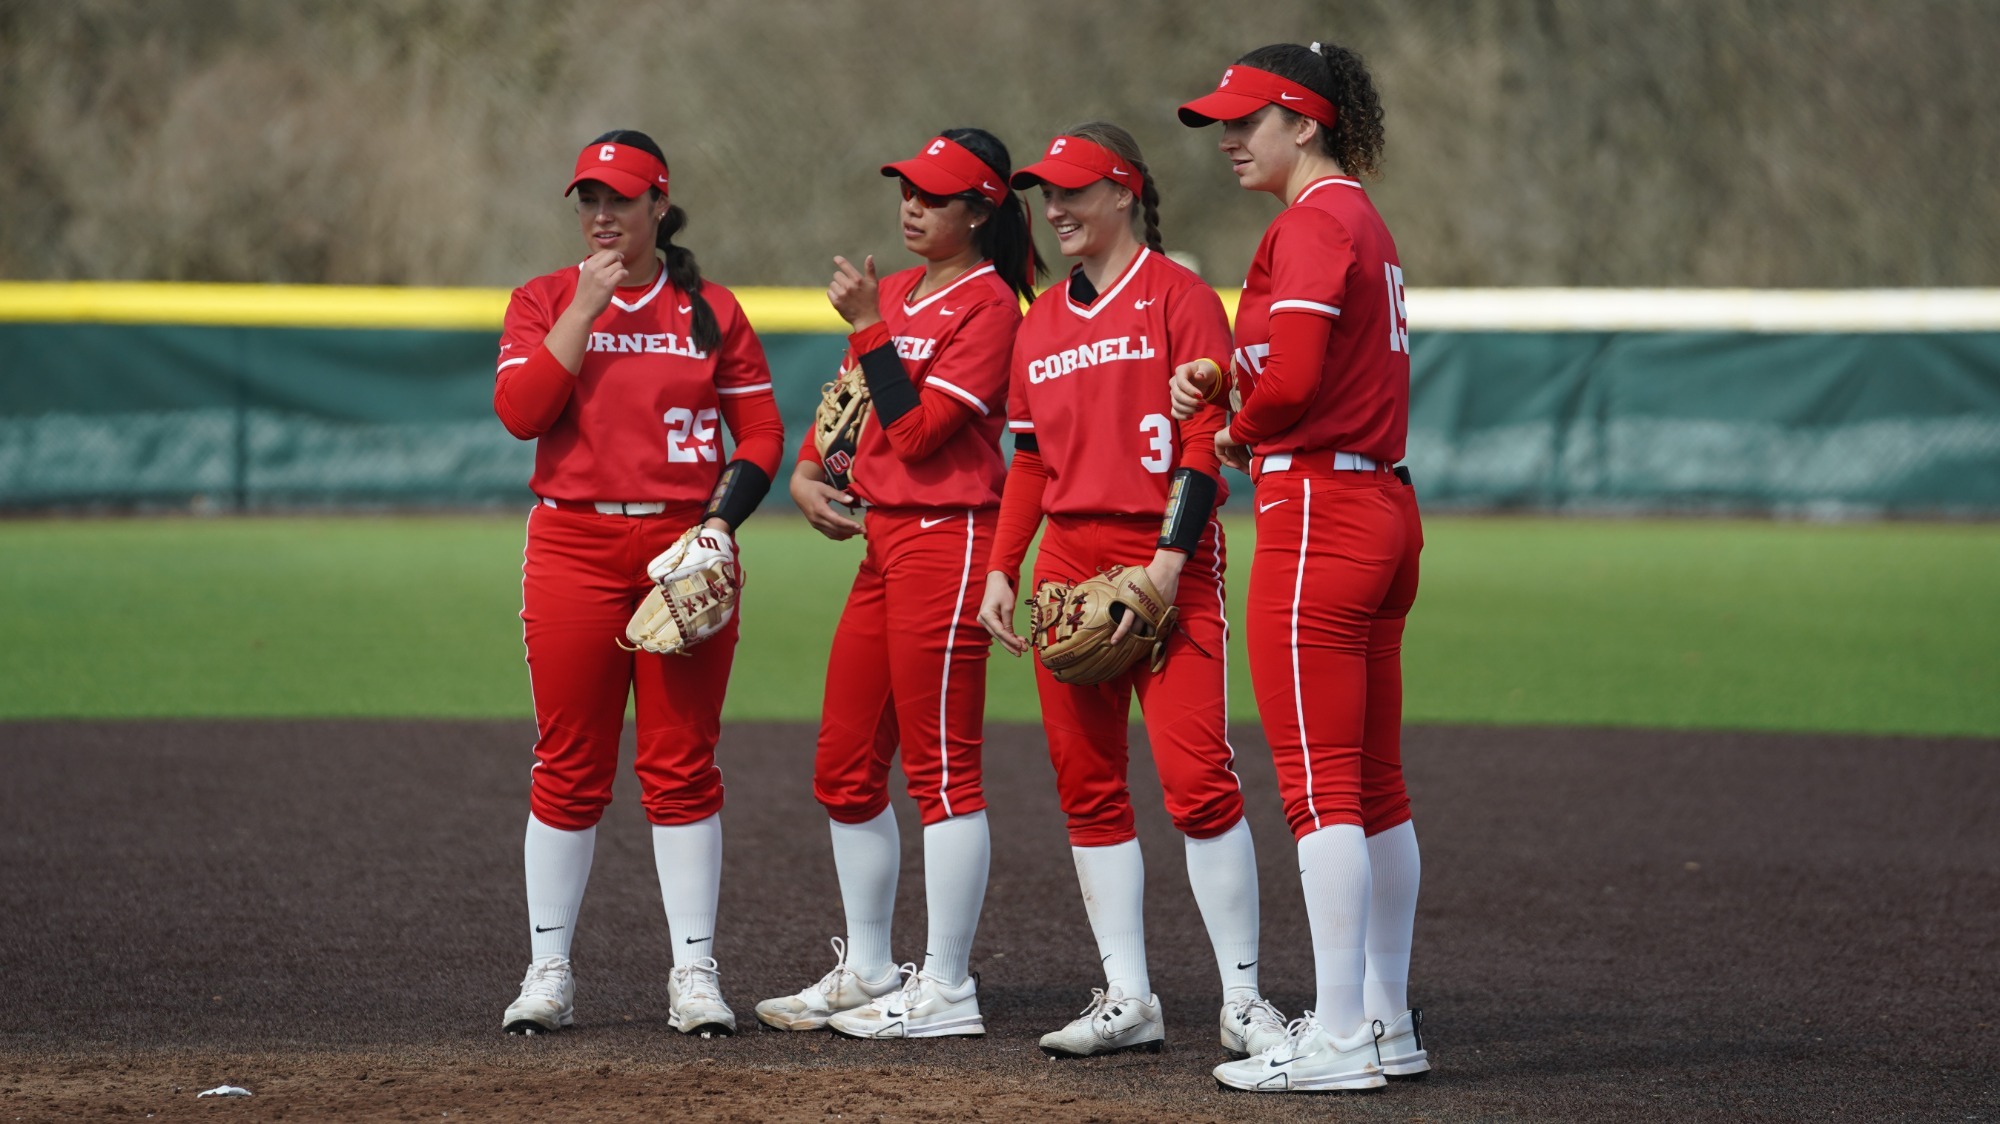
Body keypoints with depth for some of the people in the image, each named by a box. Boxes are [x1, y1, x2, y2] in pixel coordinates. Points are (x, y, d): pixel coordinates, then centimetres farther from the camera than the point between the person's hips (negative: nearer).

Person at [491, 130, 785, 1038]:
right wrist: (586, 308, -11)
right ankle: (549, 971, 6)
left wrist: (722, 518, -7)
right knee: (568, 766, 0)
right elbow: (519, 411, -9)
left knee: (682, 765, 0)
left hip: (685, 546, 0)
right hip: (573, 545, 0)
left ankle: (694, 971, 5)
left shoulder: (711, 311, 8)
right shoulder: (545, 301, 6)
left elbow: (761, 432, 8)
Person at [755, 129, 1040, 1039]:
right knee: (845, 767, 12)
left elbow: (918, 428, -18)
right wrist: (807, 470, 7)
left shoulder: (988, 305, -11)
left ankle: (945, 990, -2)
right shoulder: (896, 292, 15)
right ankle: (866, 972, 23)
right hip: (883, 541, 9)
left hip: (947, 542, -9)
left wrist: (870, 326, -15)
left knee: (942, 768, -6)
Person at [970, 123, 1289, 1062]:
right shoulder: (1041, 321, 17)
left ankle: (1242, 1001, -9)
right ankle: (1126, 1001, 8)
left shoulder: (1176, 296, -3)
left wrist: (1169, 562, -17)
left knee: (1197, 778, -14)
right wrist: (1001, 570, 10)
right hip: (1067, 563, 7)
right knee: (1088, 787, 4)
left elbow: (1206, 439, -9)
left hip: (1168, 568, -7)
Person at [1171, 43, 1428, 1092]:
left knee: (1319, 783, -9)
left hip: (1316, 512, -10)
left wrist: (1238, 436, -5)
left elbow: (1292, 380, -24)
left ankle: (1341, 1036, -9)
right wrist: (1215, 385, 5)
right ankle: (1385, 1018, 19)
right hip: (1384, 509, 10)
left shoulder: (1312, 224, -13)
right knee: (1374, 782, 13)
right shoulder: (1364, 223, 18)